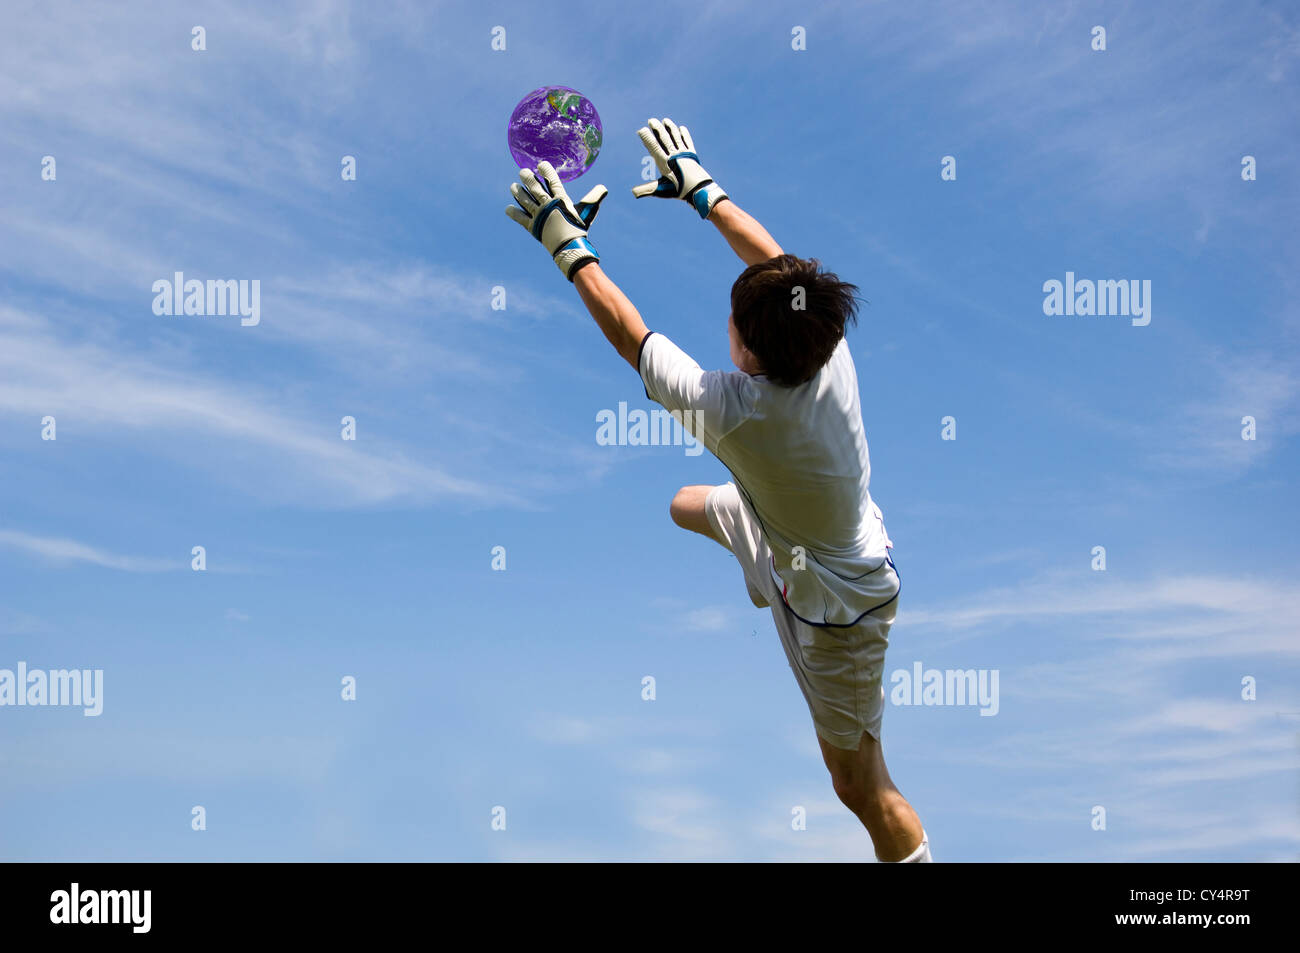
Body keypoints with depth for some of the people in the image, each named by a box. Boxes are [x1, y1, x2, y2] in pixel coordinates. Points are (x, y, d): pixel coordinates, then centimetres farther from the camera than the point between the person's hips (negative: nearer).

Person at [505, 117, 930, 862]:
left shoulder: (733, 408, -40)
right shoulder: (831, 346, -24)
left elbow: (626, 329, -26)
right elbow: (775, 259, -3)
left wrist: (566, 243, -14)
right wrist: (702, 189, 7)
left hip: (834, 604, -8)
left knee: (861, 784, 5)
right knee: (686, 507, 31)